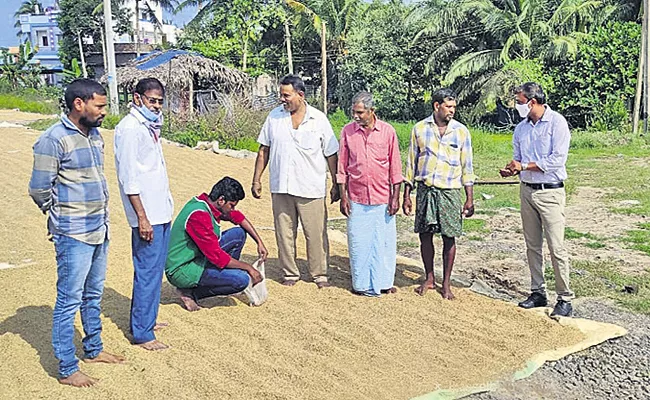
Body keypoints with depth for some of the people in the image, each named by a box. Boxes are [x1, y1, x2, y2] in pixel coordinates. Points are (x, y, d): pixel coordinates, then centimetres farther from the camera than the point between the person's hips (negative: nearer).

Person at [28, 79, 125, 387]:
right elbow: (39, 189, -14)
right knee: (69, 301, 2)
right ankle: (67, 369, 12)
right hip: (73, 235, -8)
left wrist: (101, 216, 13)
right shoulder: (53, 139, -16)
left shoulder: (95, 135, 9)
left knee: (93, 295, 19)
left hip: (99, 231, 8)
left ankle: (93, 350, 35)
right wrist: (62, 216, 0)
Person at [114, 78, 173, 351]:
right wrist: (142, 217, -20)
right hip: (147, 215, -9)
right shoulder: (129, 128, -14)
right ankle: (142, 333, 8)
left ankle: (144, 319, 30)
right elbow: (128, 177, -18)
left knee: (154, 269, 17)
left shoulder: (150, 126, 14)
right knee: (148, 272, -3)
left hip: (161, 211, 9)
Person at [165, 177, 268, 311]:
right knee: (242, 280, -22)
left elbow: (238, 217, 16)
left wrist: (259, 242, 9)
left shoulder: (209, 203, 1)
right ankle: (191, 293, -7)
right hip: (182, 270, -9)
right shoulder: (199, 216, -28)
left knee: (239, 233, 6)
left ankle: (223, 277, 12)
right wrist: (248, 268, -16)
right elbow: (217, 256, -26)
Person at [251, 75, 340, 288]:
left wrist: (336, 185, 3)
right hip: (280, 187, 3)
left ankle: (320, 274, 19)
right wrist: (256, 179, 8)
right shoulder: (274, 117, 5)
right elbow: (264, 150, 11)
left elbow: (331, 155, 3)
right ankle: (290, 273, 24)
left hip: (311, 188, -2)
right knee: (284, 233, 9)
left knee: (316, 234, 3)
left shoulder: (319, 120, -2)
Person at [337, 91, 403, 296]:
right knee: (358, 243, 5)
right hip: (357, 199, 0)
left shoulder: (388, 131, -2)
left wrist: (395, 197, -1)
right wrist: (343, 196, 0)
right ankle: (361, 284, 18)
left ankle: (383, 281, 21)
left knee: (384, 241, 6)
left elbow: (395, 167, 2)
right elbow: (342, 167, 4)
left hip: (382, 198, 0)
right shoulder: (347, 131, 0)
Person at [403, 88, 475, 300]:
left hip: (450, 191, -1)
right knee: (425, 235, 6)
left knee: (449, 237, 3)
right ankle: (429, 278, 24)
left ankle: (446, 283, 17)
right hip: (425, 189, 1)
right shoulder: (419, 129, 3)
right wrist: (407, 195, 4)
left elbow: (467, 167, 4)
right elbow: (411, 164, 7)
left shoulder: (461, 131, 2)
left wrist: (470, 199, 1)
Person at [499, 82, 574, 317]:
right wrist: (512, 169, -6)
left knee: (556, 247, -5)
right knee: (532, 245, 11)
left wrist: (523, 166, -13)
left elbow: (557, 159, -16)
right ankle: (538, 292, 21)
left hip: (550, 192, -6)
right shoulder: (521, 128, 11)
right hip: (526, 190, 6)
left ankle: (565, 298, 4)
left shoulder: (557, 122, -9)